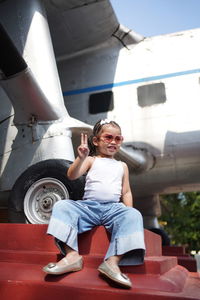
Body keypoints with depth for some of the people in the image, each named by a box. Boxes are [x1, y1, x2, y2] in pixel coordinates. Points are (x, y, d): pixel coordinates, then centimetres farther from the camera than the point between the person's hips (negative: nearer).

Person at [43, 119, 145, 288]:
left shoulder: (122, 166, 21)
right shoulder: (91, 160, 13)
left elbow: (126, 192, 19)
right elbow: (72, 176, -4)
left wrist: (128, 210, 0)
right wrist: (81, 157, -21)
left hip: (114, 208, 1)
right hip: (88, 205, -1)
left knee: (134, 215, -29)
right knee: (62, 206, -24)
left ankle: (113, 261, -37)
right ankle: (72, 255, -31)